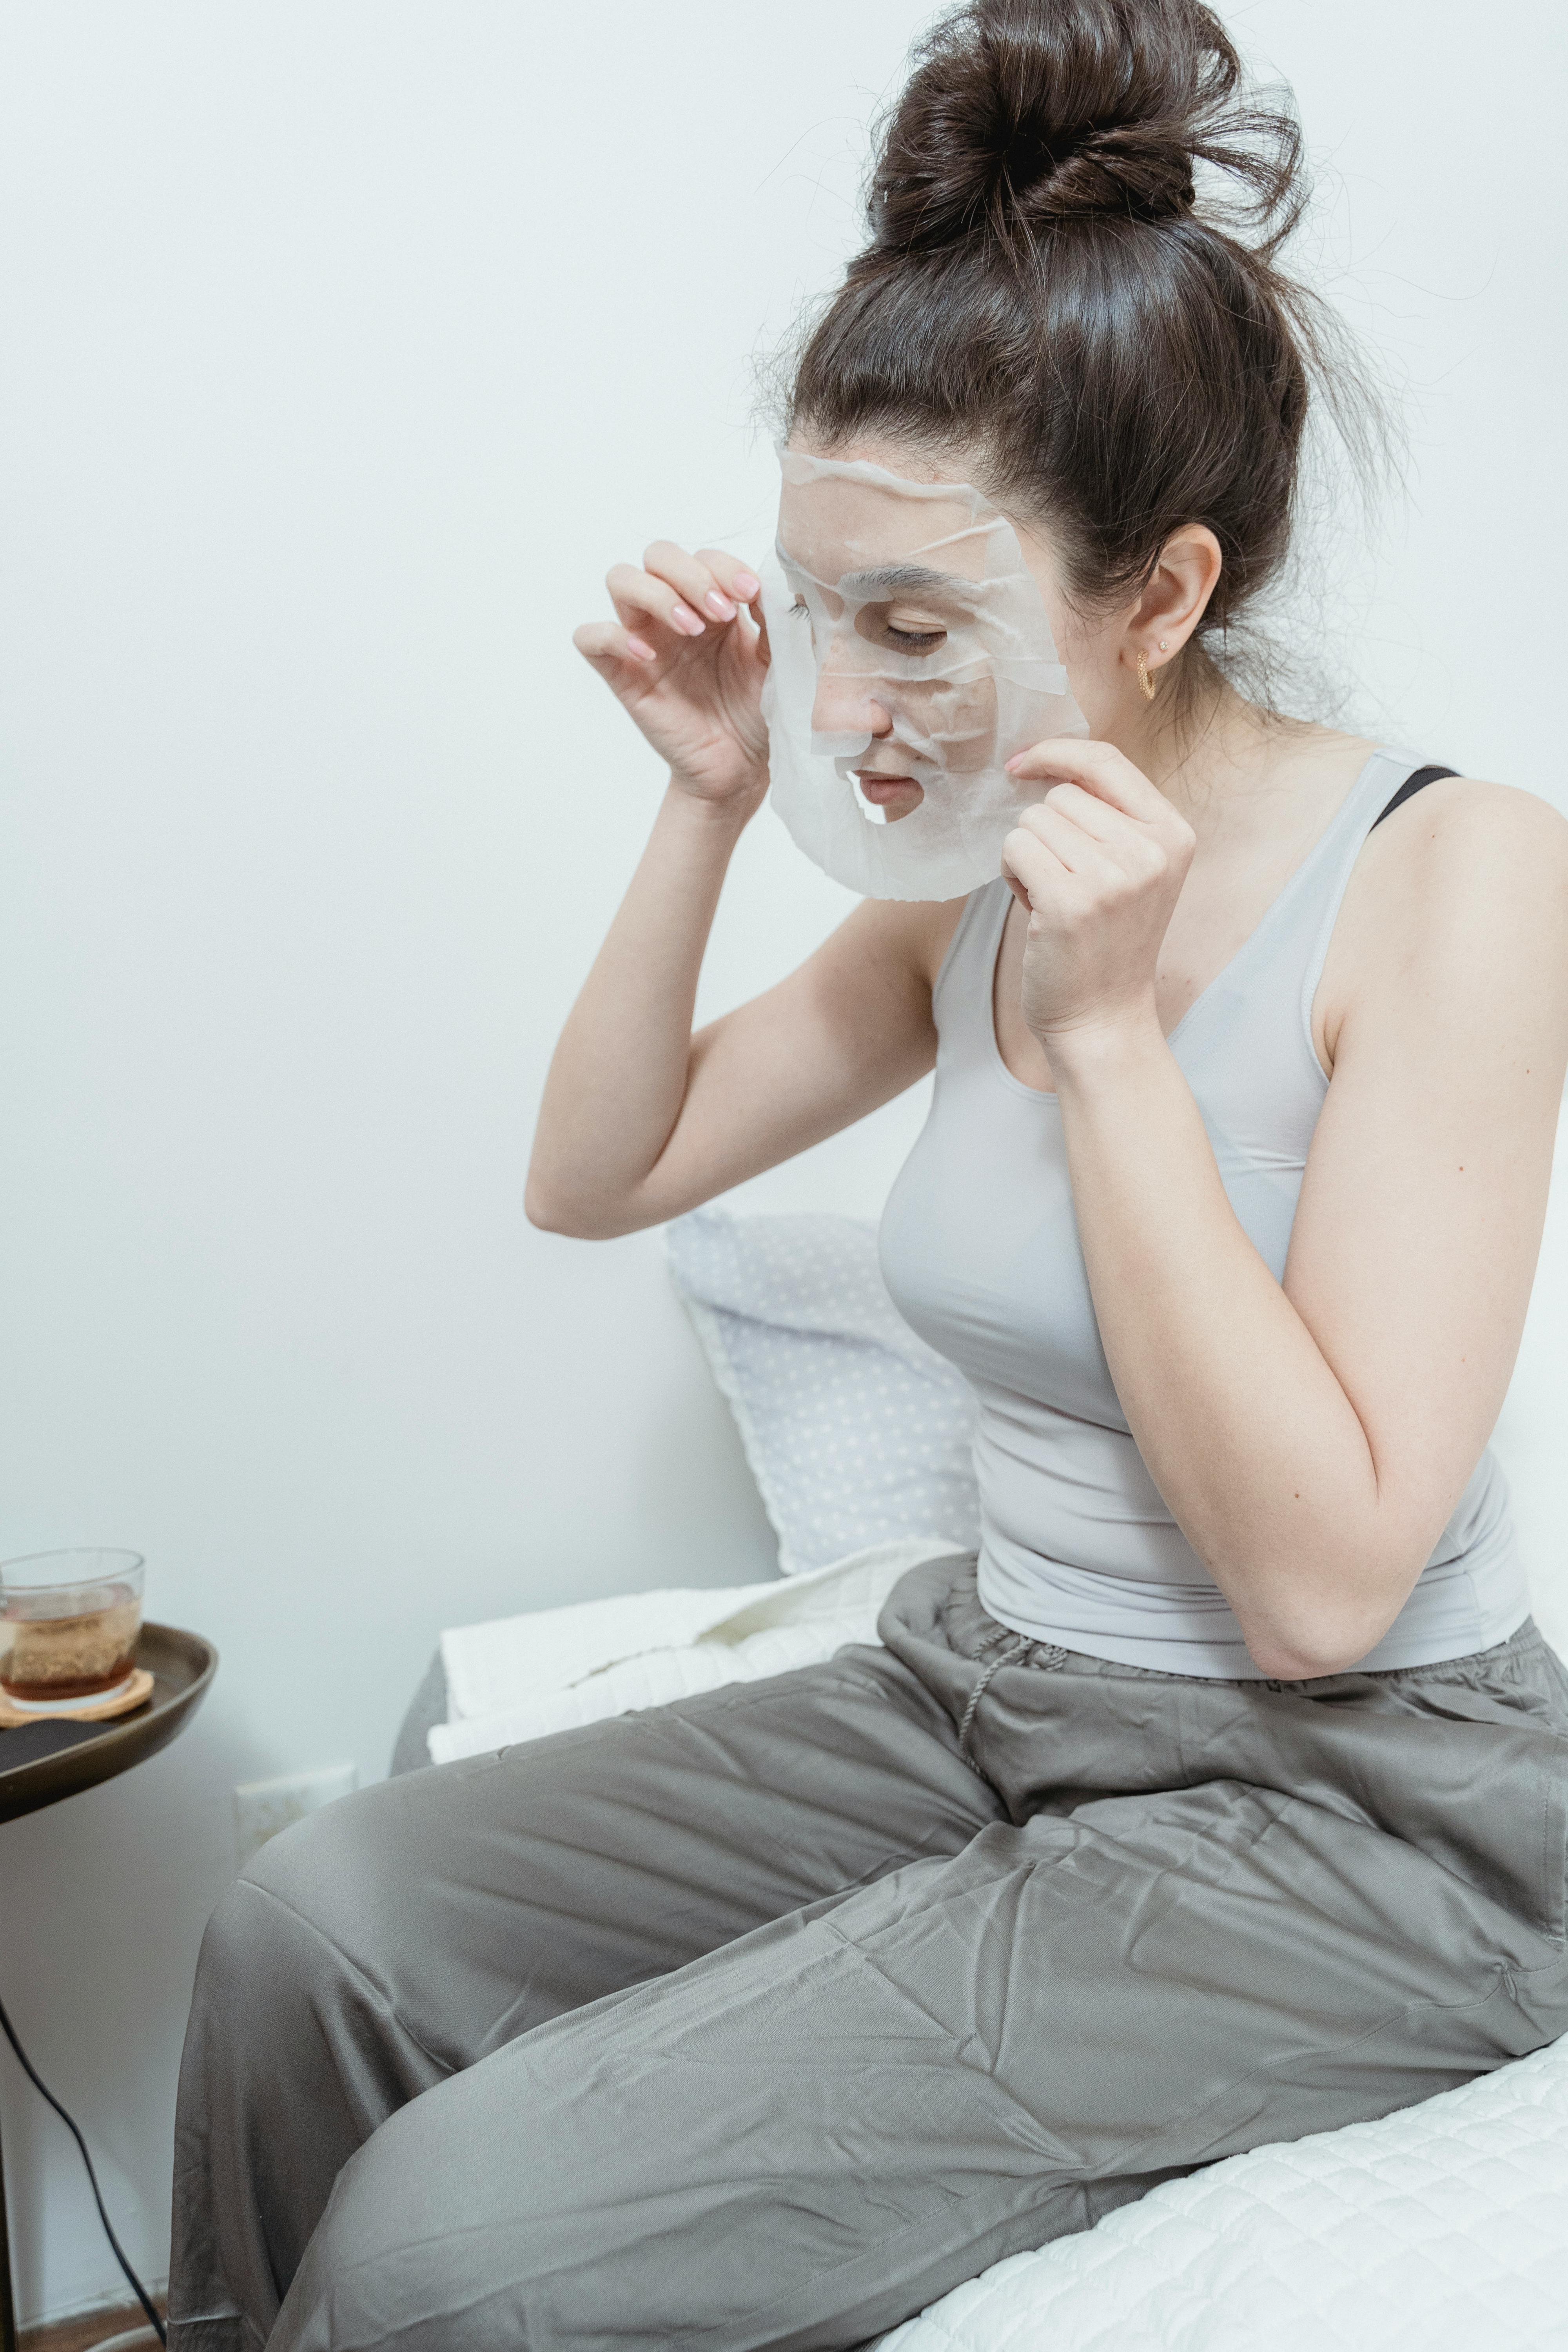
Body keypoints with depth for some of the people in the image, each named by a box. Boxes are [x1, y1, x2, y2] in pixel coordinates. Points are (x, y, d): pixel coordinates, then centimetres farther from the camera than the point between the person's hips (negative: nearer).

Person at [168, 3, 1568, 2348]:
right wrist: (708, 804, -4)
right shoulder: (981, 878, 2)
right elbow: (597, 1177, 8)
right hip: (981, 1693, 6)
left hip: (1357, 1820, -6)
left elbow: (1322, 1583, -23)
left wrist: (1106, 1032, -24)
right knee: (312, 1928, -8)